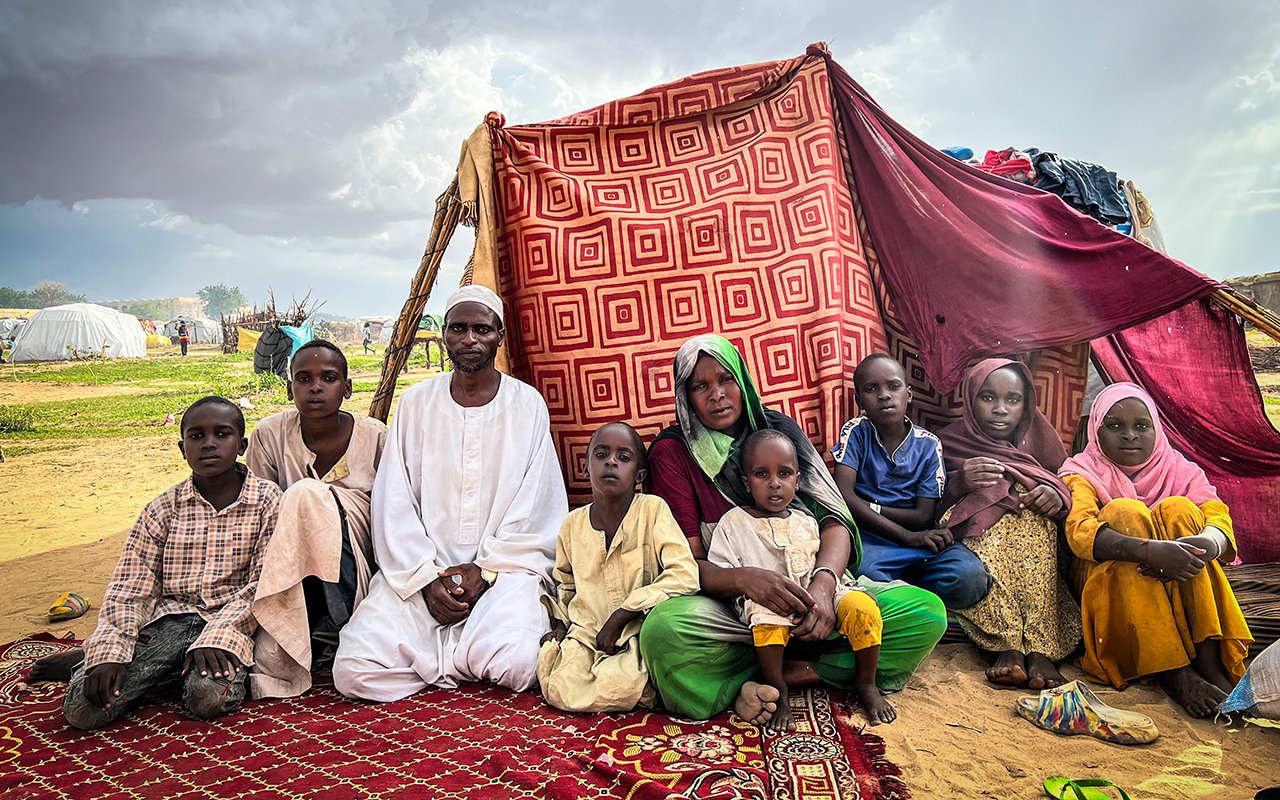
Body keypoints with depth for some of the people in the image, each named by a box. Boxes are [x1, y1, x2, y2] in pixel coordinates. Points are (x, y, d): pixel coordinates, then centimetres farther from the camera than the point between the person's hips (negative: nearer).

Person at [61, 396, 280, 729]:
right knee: (81, 708, -16)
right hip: (170, 618, 3)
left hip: (231, 620, -3)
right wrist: (109, 652, -12)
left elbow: (263, 583, -7)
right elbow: (129, 588, 4)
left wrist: (219, 635, -21)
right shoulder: (163, 510, 7)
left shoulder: (267, 501, -1)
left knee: (209, 696, -32)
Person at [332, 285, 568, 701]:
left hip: (504, 566, -1)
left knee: (516, 664, -29)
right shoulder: (416, 402, 7)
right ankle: (464, 655, 5)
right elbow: (394, 503, 2)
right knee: (354, 670, -18)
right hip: (420, 569, 2)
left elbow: (535, 507, 0)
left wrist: (486, 569, -10)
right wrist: (426, 577, -9)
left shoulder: (527, 404, 3)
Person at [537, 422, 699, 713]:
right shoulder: (573, 523, 5)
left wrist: (620, 616, -18)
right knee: (561, 691, -23)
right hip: (584, 632, 3)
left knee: (617, 690, -30)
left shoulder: (653, 509, -9)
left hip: (636, 631, -3)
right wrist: (561, 624, 6)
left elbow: (684, 574, -19)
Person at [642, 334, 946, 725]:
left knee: (927, 612, -16)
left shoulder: (778, 428, 6)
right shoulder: (671, 452, -2)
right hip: (727, 602, -3)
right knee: (662, 629, -36)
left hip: (804, 588, 3)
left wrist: (824, 580, -23)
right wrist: (744, 579, -29)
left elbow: (835, 519, -1)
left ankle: (790, 672, -14)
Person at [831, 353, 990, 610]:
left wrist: (869, 507, -11)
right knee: (862, 572, -38)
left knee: (968, 576, -27)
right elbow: (844, 496, -14)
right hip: (869, 537, -3)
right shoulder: (856, 432, -1)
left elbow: (923, 516, -1)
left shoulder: (927, 444, 3)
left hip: (920, 537, 3)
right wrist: (907, 537, -17)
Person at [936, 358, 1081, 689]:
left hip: (1034, 537, 2)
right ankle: (1008, 645, -39)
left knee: (1034, 516, -31)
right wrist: (958, 484, -20)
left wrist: (1057, 497, -15)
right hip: (975, 535, -1)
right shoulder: (950, 441, 7)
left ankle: (1040, 646, -38)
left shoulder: (1038, 440, 14)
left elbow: (1067, 490, 8)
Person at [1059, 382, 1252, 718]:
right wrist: (1148, 550, -38)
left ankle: (1209, 660, -28)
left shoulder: (1179, 469, 11)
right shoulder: (1082, 473, 1)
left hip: (1179, 593, 3)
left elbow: (1219, 516, -9)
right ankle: (1175, 672, -36)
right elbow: (1079, 529, -20)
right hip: (1107, 589, -2)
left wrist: (1206, 544, -33)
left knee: (1178, 509, -19)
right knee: (1125, 512, -27)